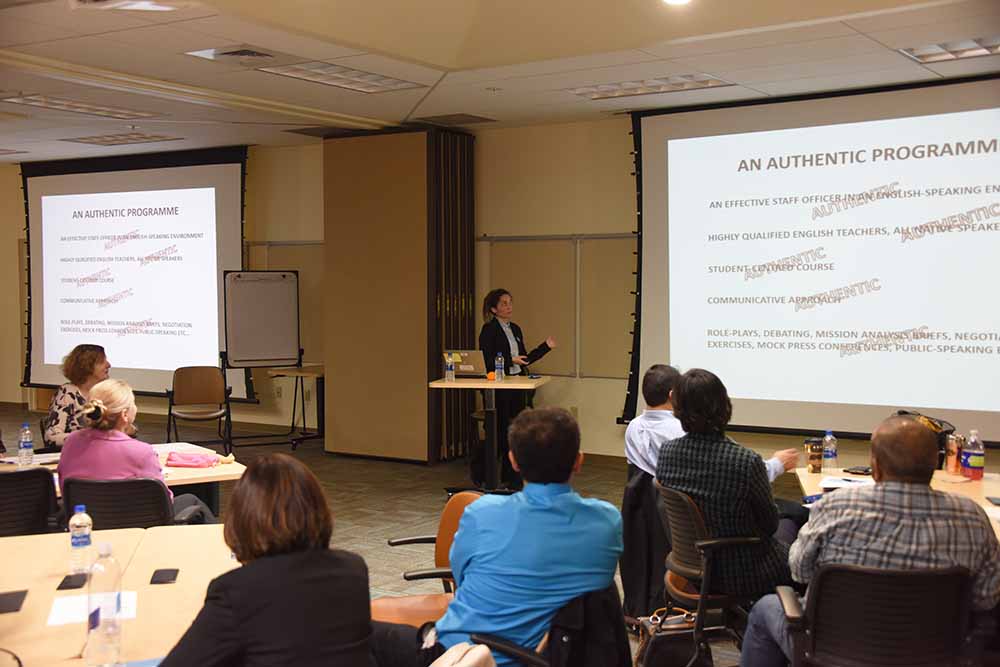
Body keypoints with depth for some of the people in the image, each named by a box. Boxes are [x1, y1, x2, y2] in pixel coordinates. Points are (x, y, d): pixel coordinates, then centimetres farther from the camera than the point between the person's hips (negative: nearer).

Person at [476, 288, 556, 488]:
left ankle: (511, 477, 14)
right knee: (500, 431, -4)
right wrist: (510, 361, -23)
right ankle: (480, 473, 12)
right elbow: (486, 361, -14)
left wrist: (546, 346, 14)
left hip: (517, 386, 7)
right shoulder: (489, 330, -8)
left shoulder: (515, 329, 15)